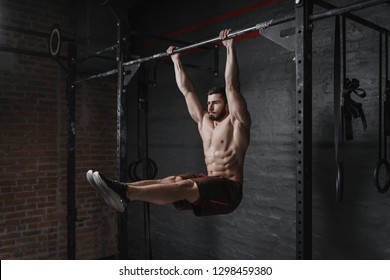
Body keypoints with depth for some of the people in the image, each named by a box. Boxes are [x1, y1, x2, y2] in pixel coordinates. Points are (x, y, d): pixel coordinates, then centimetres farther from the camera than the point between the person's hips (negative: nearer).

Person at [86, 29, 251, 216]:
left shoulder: (236, 122, -3)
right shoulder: (204, 121, 16)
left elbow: (231, 86, -15)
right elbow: (187, 91, 18)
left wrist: (230, 48, -16)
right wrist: (176, 60, 21)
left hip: (229, 189, -7)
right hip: (209, 184, 7)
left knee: (185, 186, -31)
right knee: (173, 180, -20)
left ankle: (126, 193, -49)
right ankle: (123, 190, -37)